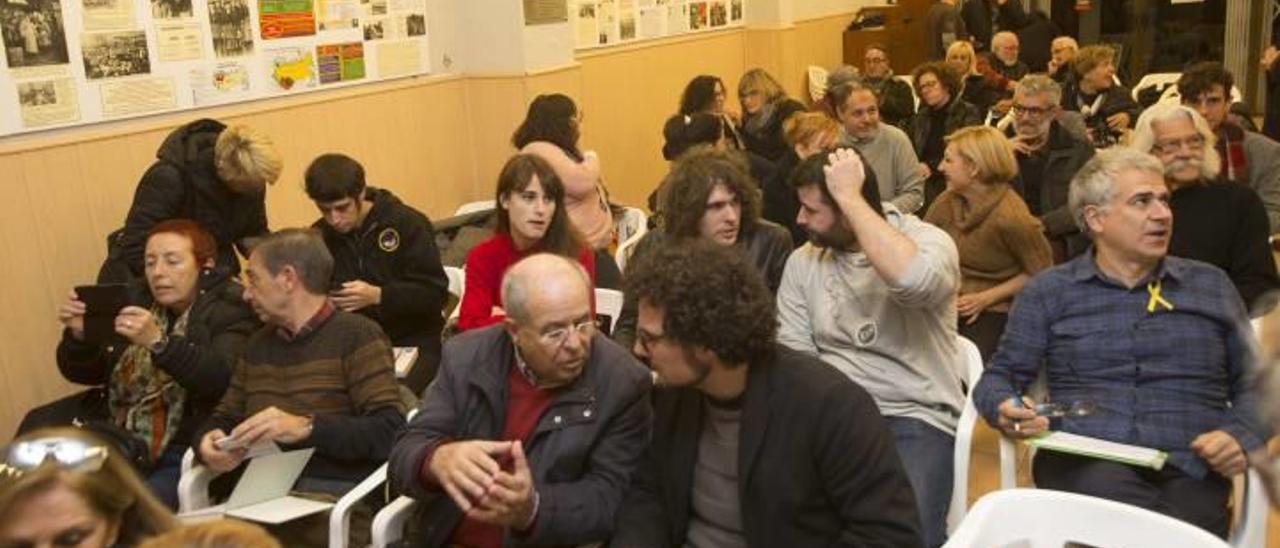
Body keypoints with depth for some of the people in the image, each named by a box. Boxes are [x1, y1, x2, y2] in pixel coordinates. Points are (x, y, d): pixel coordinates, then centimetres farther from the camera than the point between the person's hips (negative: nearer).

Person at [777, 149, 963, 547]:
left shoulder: (928, 241, -7)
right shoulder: (803, 261, 8)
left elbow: (915, 281, -33)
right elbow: (794, 354, 4)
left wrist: (849, 196, -25)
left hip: (914, 419, -3)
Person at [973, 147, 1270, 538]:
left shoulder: (1211, 285, 19)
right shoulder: (1048, 291, 13)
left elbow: (1252, 385, 20)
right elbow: (1000, 377, 12)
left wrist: (1240, 436, -1)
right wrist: (1005, 408, -11)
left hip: (1189, 468, 1)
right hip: (1083, 464, -1)